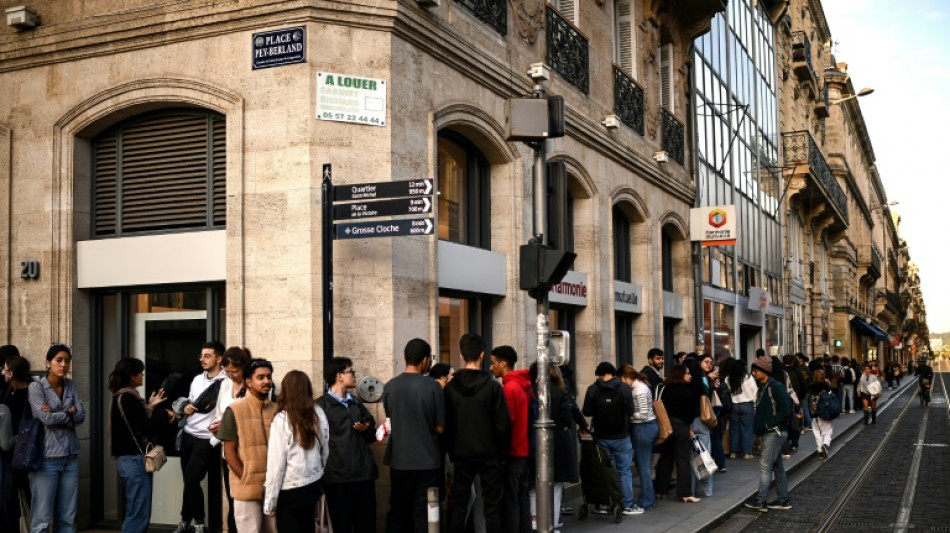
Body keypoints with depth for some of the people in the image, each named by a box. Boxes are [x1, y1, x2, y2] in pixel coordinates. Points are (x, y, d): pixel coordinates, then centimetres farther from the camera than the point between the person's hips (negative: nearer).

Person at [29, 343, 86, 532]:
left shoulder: (71, 385, 11)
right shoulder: (36, 387, -3)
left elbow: (81, 416, 1)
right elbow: (47, 419, -15)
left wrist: (57, 414, -12)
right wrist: (69, 413, -2)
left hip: (70, 456, 5)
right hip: (46, 457, -5)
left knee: (68, 517, 7)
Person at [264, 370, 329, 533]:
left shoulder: (282, 419, -15)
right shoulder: (319, 415, -3)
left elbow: (276, 462, -14)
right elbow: (325, 452, 7)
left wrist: (270, 502, -6)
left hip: (289, 490, -5)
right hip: (313, 486, 5)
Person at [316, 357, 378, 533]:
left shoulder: (356, 404, 21)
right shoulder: (321, 406, -1)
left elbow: (371, 437, 24)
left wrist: (367, 430, 2)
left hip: (364, 474, 6)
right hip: (337, 477, -6)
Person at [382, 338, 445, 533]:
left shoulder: (389, 387, -3)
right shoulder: (433, 387, -13)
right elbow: (440, 428, -7)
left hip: (399, 460, 3)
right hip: (427, 461, -3)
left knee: (397, 512, 14)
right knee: (424, 515, 5)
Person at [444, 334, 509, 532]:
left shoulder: (450, 387, -3)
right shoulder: (493, 386, -11)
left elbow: (446, 425, 1)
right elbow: (503, 425, -10)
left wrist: (452, 451, 12)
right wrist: (501, 452, 4)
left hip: (461, 454, 2)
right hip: (489, 454, -2)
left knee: (458, 503, 10)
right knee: (492, 505, 5)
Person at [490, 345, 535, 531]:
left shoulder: (509, 388, -15)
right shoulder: (525, 385, 10)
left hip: (513, 451, -8)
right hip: (526, 449, 8)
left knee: (509, 500, -4)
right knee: (523, 498, 12)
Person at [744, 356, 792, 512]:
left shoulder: (776, 387, -14)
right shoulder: (762, 388, 14)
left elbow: (785, 410, -20)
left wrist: (769, 424, -19)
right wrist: (758, 426, 5)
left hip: (774, 432, -10)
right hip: (768, 433, 10)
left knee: (765, 465, -10)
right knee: (777, 466, 13)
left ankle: (760, 501, -9)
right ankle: (783, 499, 19)